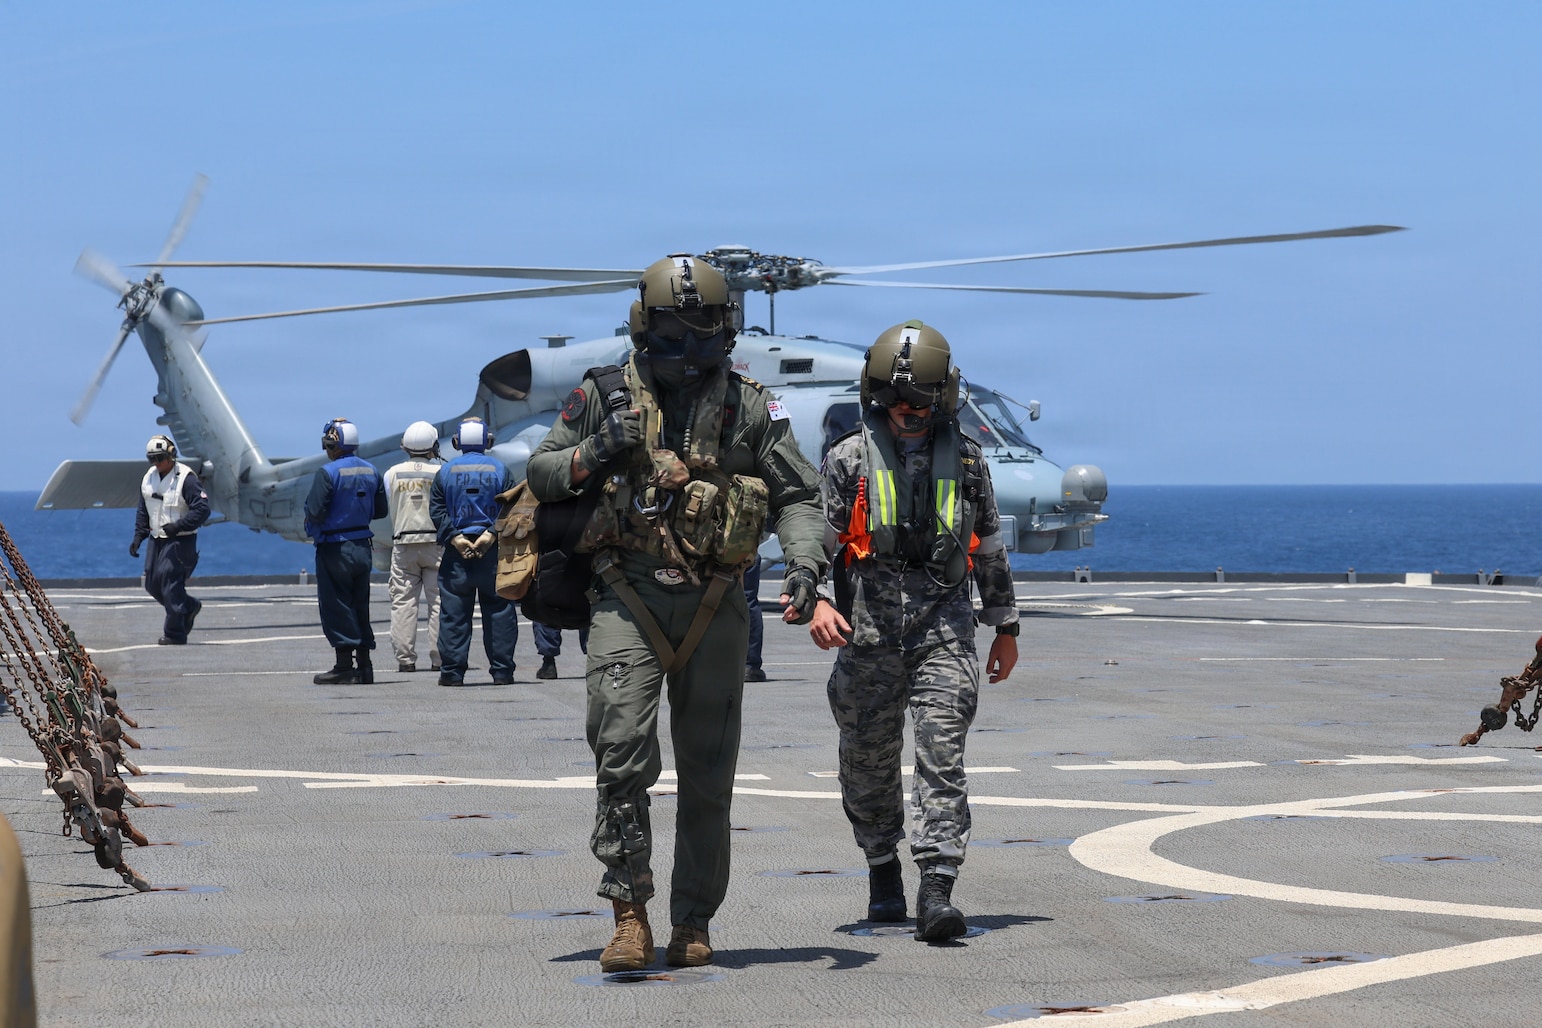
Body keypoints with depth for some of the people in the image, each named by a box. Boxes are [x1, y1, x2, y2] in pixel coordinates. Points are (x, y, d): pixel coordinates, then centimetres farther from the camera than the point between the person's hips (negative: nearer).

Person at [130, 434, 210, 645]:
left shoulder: (185, 478, -15)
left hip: (180, 540, -8)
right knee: (152, 584, 8)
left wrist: (179, 525, -27)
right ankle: (189, 607, 31)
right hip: (157, 539, 8)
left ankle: (175, 633, -8)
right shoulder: (148, 478, 9)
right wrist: (138, 537, 11)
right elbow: (142, 511, 20)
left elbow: (202, 509, -18)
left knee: (169, 579, -14)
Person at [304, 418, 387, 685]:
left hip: (335, 549, -7)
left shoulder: (327, 473, -16)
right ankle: (364, 665, 15)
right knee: (360, 605, 13)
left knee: (336, 606, -2)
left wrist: (310, 521, 1)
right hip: (362, 546, 7)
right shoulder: (370, 471, 7)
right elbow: (381, 511, 12)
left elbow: (315, 512, -21)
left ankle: (344, 666, -4)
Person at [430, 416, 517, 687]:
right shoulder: (500, 470, 3)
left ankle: (452, 671, 1)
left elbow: (436, 510, 0)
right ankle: (502, 670, 2)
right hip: (494, 552, 0)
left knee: (454, 613, 3)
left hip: (456, 552, 1)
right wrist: (491, 534, -11)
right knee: (499, 612, 4)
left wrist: (454, 537, -6)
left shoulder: (445, 471, 5)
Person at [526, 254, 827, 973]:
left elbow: (797, 496, 7)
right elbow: (539, 475, 12)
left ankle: (693, 923, 15)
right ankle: (630, 915, -11)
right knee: (623, 753, -16)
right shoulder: (605, 395, 7)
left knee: (707, 774, 5)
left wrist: (804, 563, -12)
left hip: (714, 607, 1)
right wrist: (595, 454, -8)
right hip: (627, 597, -1)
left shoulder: (749, 408, 7)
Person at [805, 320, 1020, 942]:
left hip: (944, 629, 0)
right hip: (870, 631, 0)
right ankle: (883, 871, 30)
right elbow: (816, 535, -1)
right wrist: (817, 602, -18)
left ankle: (936, 892, -17)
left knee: (942, 756, -12)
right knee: (869, 761, 9)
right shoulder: (850, 458, 4)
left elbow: (990, 547, 17)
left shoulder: (965, 459, 10)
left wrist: (1005, 626, 18)